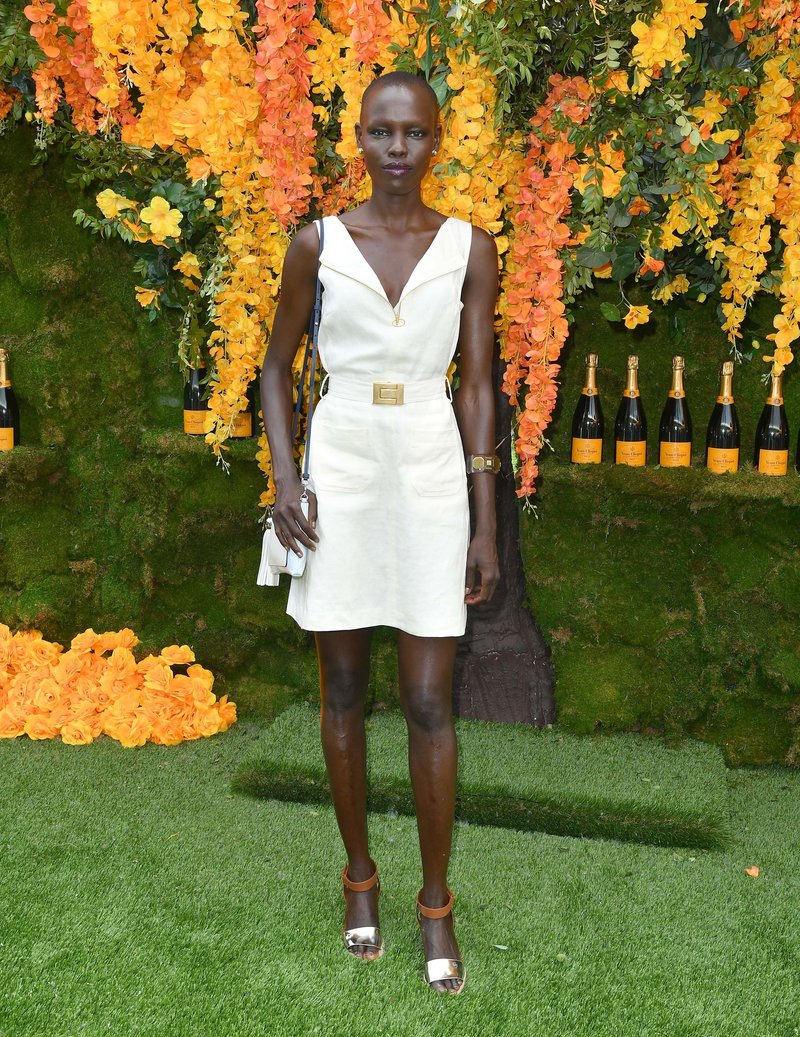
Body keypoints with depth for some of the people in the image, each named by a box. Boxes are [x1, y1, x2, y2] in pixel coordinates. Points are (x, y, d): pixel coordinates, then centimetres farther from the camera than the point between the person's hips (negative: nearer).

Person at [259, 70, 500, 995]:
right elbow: (278, 364, 9)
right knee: (342, 693, 9)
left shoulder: (469, 248, 2)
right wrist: (283, 478, -6)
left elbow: (476, 388, 2)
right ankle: (359, 873, 30)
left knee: (429, 704, 0)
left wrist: (486, 526, -1)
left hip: (431, 481, 0)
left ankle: (436, 903, 18)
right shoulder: (317, 245, 1)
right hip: (340, 480, 1)